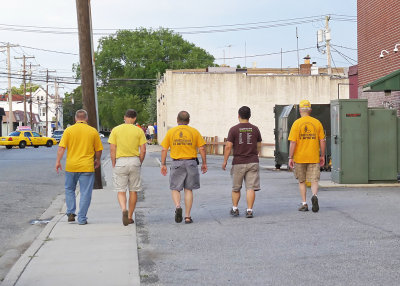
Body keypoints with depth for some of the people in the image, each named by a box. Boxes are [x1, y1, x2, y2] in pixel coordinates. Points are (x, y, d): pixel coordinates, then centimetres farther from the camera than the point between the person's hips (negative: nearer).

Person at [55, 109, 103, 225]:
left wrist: (58, 161, 1)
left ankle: (71, 213, 13)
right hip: (87, 167, -1)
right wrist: (97, 160, 23)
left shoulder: (69, 130, -1)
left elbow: (61, 147, -6)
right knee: (85, 193, 3)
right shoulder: (93, 131, 2)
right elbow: (99, 149, 7)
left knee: (69, 190, 20)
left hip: (71, 166, 1)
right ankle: (82, 218, 3)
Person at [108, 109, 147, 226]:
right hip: (134, 161, 1)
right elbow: (143, 150, -2)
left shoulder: (115, 130, 0)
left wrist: (114, 166, 4)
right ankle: (130, 217, 18)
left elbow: (112, 150, -3)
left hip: (120, 161, -1)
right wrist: (139, 163, 11)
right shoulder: (139, 131, 1)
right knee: (133, 191, 12)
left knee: (120, 191, 5)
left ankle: (124, 209, -21)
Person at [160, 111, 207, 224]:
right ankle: (187, 216, 7)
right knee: (188, 190, 8)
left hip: (176, 163, 0)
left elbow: (164, 149, 1)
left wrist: (163, 164, 7)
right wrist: (204, 163, 9)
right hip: (191, 162, 0)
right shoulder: (194, 132, 1)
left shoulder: (170, 132, 2)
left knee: (175, 188, 11)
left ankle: (177, 206, -17)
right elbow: (202, 148, -1)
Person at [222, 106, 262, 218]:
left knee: (236, 188, 14)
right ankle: (249, 210, -3)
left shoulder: (234, 129, -5)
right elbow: (259, 147, 11)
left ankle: (235, 209, 22)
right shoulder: (255, 129, 3)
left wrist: (225, 161, 0)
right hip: (252, 162, 1)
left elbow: (228, 147, -8)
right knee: (251, 187, 1)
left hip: (238, 163, -1)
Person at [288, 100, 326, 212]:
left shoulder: (297, 123, -6)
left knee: (301, 181, 13)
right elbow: (322, 141, 2)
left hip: (299, 157, -1)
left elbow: (293, 142, -10)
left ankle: (304, 203, 13)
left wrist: (290, 158, -5)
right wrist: (322, 156, 12)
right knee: (314, 180, 3)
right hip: (314, 157, 1)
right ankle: (314, 196, -24)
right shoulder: (317, 123, 2)